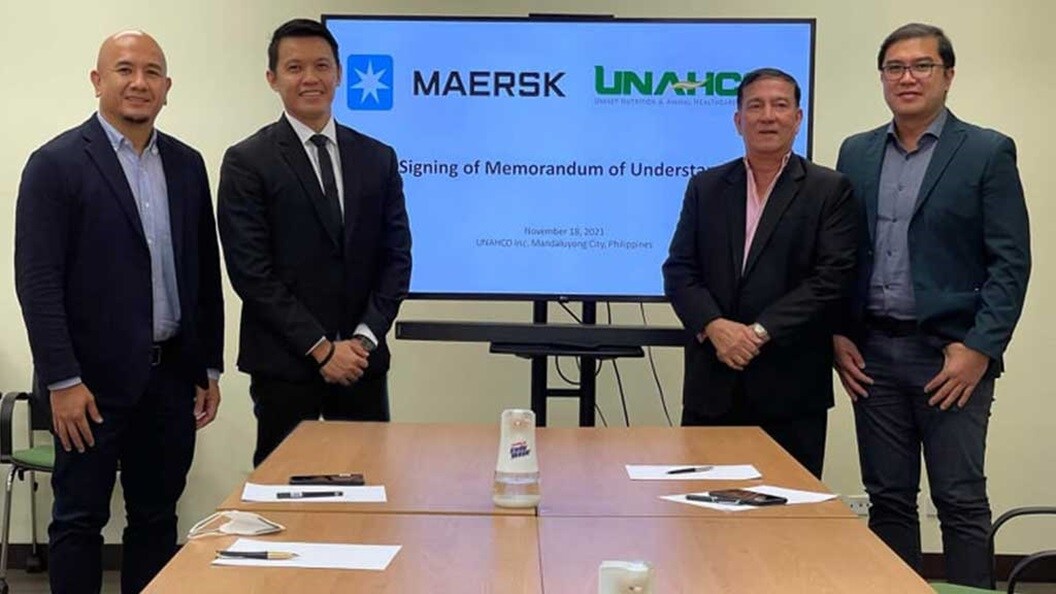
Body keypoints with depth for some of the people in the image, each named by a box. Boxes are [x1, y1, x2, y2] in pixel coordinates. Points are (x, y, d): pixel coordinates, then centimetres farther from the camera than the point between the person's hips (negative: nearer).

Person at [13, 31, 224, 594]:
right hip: (93, 380, -5)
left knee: (157, 519, 12)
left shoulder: (187, 165, 9)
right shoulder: (56, 163, -7)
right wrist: (62, 381, -15)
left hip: (171, 376, 5)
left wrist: (209, 368, 10)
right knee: (79, 520, 5)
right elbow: (37, 280, -11)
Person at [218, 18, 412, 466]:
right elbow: (251, 271, -9)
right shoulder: (247, 162, -3)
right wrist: (320, 347, -12)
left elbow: (396, 257, 7)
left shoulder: (378, 158, 9)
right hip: (283, 363, -3)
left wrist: (364, 338, -6)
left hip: (363, 360, 4)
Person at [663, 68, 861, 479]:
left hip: (791, 388, -2)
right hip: (712, 385, 3)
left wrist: (761, 332, -15)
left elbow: (831, 278, -7)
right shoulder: (706, 187, 12)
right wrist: (714, 327, -12)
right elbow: (679, 271, 6)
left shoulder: (830, 191, 2)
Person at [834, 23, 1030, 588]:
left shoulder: (987, 151, -2)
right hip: (873, 354, 4)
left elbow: (1011, 262, -6)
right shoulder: (857, 153, 11)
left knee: (961, 501, 0)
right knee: (888, 499, 9)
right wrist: (837, 335, 2)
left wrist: (979, 347, -14)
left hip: (952, 355, -4)